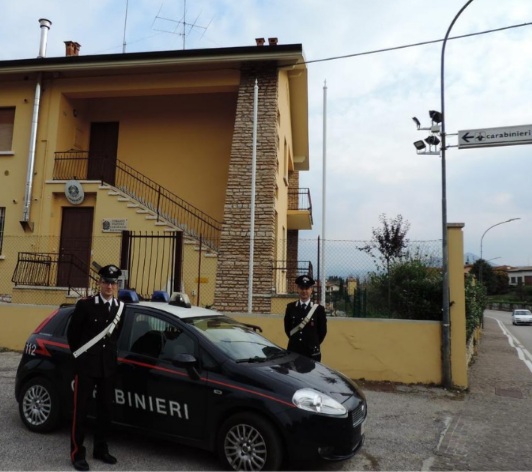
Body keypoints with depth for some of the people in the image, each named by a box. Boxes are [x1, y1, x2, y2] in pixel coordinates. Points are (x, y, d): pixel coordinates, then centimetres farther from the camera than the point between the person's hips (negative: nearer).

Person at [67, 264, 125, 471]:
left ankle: (100, 449, 26)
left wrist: (111, 354, 11)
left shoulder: (121, 308, 4)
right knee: (81, 409, 3)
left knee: (105, 408, 12)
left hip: (108, 366, 5)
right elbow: (71, 332, -1)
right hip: (86, 365, -4)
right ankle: (77, 453, 15)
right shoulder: (85, 304, -9)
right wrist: (80, 354, 6)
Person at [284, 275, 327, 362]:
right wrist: (295, 341, 11)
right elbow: (287, 328, 12)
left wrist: (314, 344, 8)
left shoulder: (318, 309, 0)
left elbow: (322, 331, 5)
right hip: (293, 350, 2)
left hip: (312, 353, -2)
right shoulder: (290, 307, 5)